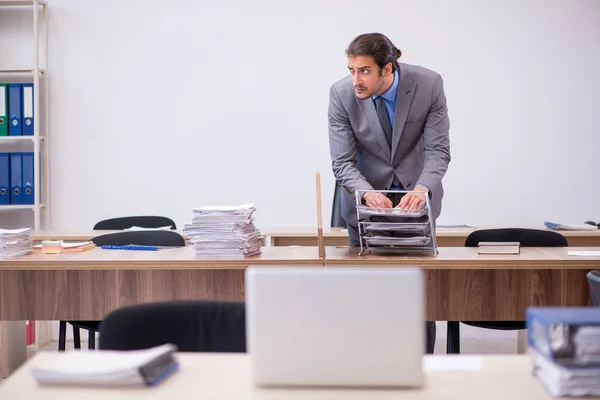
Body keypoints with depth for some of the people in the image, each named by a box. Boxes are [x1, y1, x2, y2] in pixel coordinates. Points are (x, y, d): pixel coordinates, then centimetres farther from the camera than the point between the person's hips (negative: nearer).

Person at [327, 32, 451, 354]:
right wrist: (367, 193, -36)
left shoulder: (428, 84, -18)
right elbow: (342, 162, -16)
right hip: (366, 197, 0)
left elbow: (438, 150, -16)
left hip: (416, 194, 0)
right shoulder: (341, 94, -18)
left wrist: (423, 188, -35)